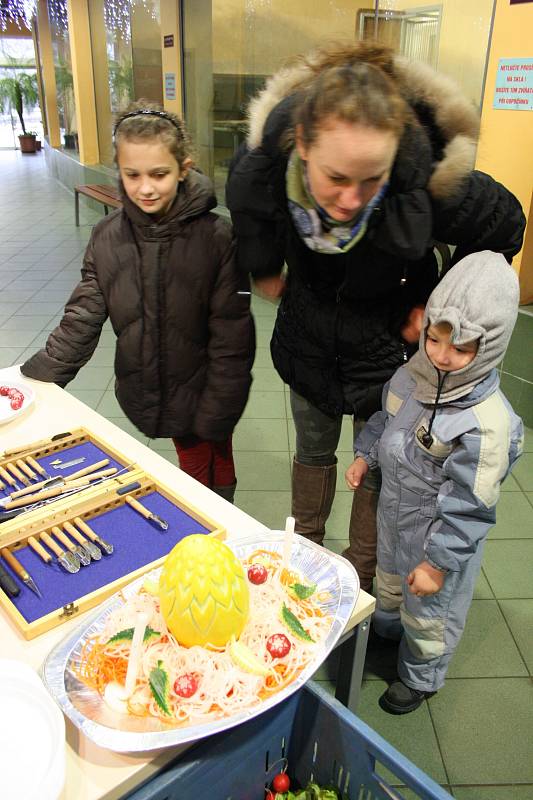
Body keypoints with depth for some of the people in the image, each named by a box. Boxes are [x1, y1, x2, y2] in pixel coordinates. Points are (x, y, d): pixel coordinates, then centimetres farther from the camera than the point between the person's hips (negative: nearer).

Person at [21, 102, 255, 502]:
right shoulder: (107, 238, -5)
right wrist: (31, 383, -8)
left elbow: (231, 339, -15)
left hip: (200, 394, -3)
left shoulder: (216, 238, -17)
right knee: (190, 470, 20)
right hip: (144, 394, 3)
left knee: (212, 478, 15)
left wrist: (215, 416, -15)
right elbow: (81, 320, -1)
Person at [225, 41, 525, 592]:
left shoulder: (435, 183, -33)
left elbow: (504, 228, -10)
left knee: (378, 468, 11)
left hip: (385, 343, -2)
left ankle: (361, 577, 38)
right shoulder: (261, 165, -26)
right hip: (308, 336, 3)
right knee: (312, 452, 21)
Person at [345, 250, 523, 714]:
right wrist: (365, 456, 2)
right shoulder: (414, 375, -14)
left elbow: (467, 508, -28)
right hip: (394, 514, 7)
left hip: (442, 537, -6)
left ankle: (420, 678, 50)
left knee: (427, 614, 20)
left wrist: (438, 562, -21)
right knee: (389, 582, 34)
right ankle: (385, 632, 65)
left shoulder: (487, 425, -36)